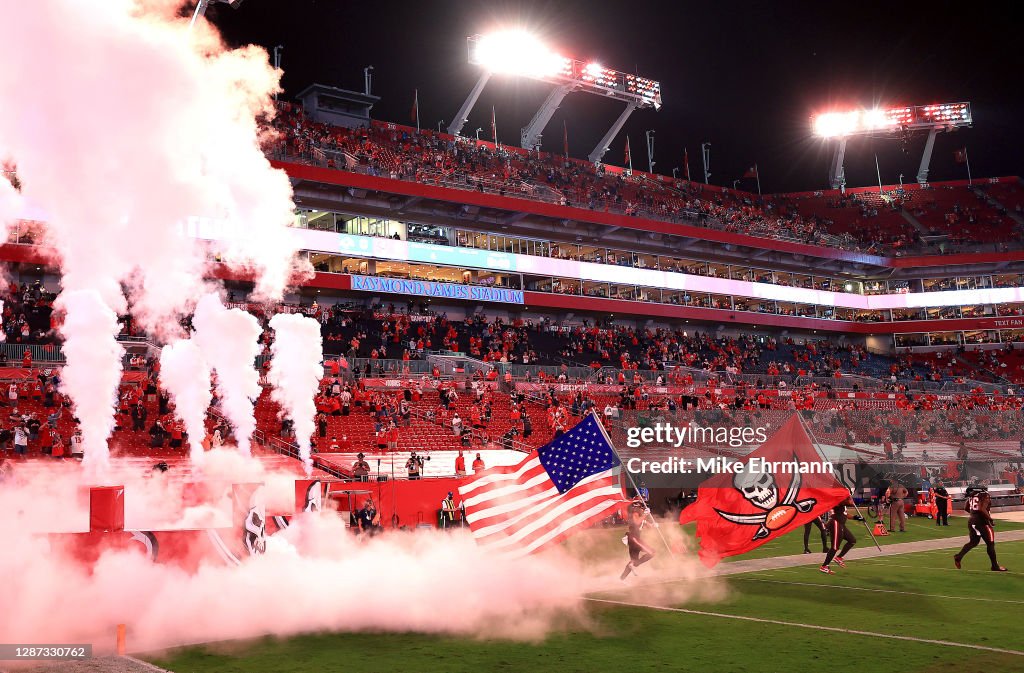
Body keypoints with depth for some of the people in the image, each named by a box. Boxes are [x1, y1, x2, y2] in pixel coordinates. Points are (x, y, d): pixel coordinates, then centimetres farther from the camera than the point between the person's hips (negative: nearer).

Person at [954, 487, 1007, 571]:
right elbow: (982, 509, -25)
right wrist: (989, 518, -13)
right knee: (990, 543, 5)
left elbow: (966, 508, 12)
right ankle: (995, 566, 12)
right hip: (981, 522, -7)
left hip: (972, 520, 7)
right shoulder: (984, 495, -15)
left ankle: (959, 556, 5)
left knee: (973, 542, 18)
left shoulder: (971, 494, 7)